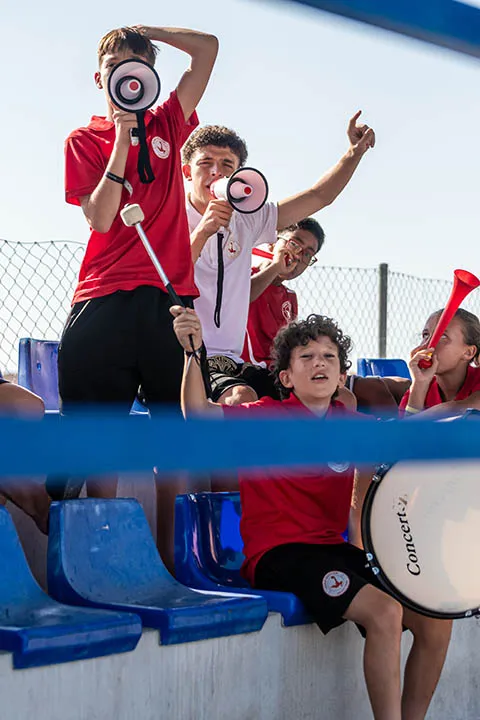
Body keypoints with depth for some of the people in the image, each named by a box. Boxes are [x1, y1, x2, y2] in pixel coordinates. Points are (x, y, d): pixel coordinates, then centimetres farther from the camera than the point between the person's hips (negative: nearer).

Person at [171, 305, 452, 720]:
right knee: (385, 612, -27)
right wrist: (193, 352, -32)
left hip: (333, 548, 7)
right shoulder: (268, 416, -4)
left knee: (436, 618, -6)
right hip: (278, 555, -6)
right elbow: (199, 413, -16)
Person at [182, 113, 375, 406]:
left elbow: (319, 196, 23)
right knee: (242, 398, -39)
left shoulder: (246, 220, 15)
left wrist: (355, 152, 14)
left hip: (233, 364, 7)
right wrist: (201, 234, -22)